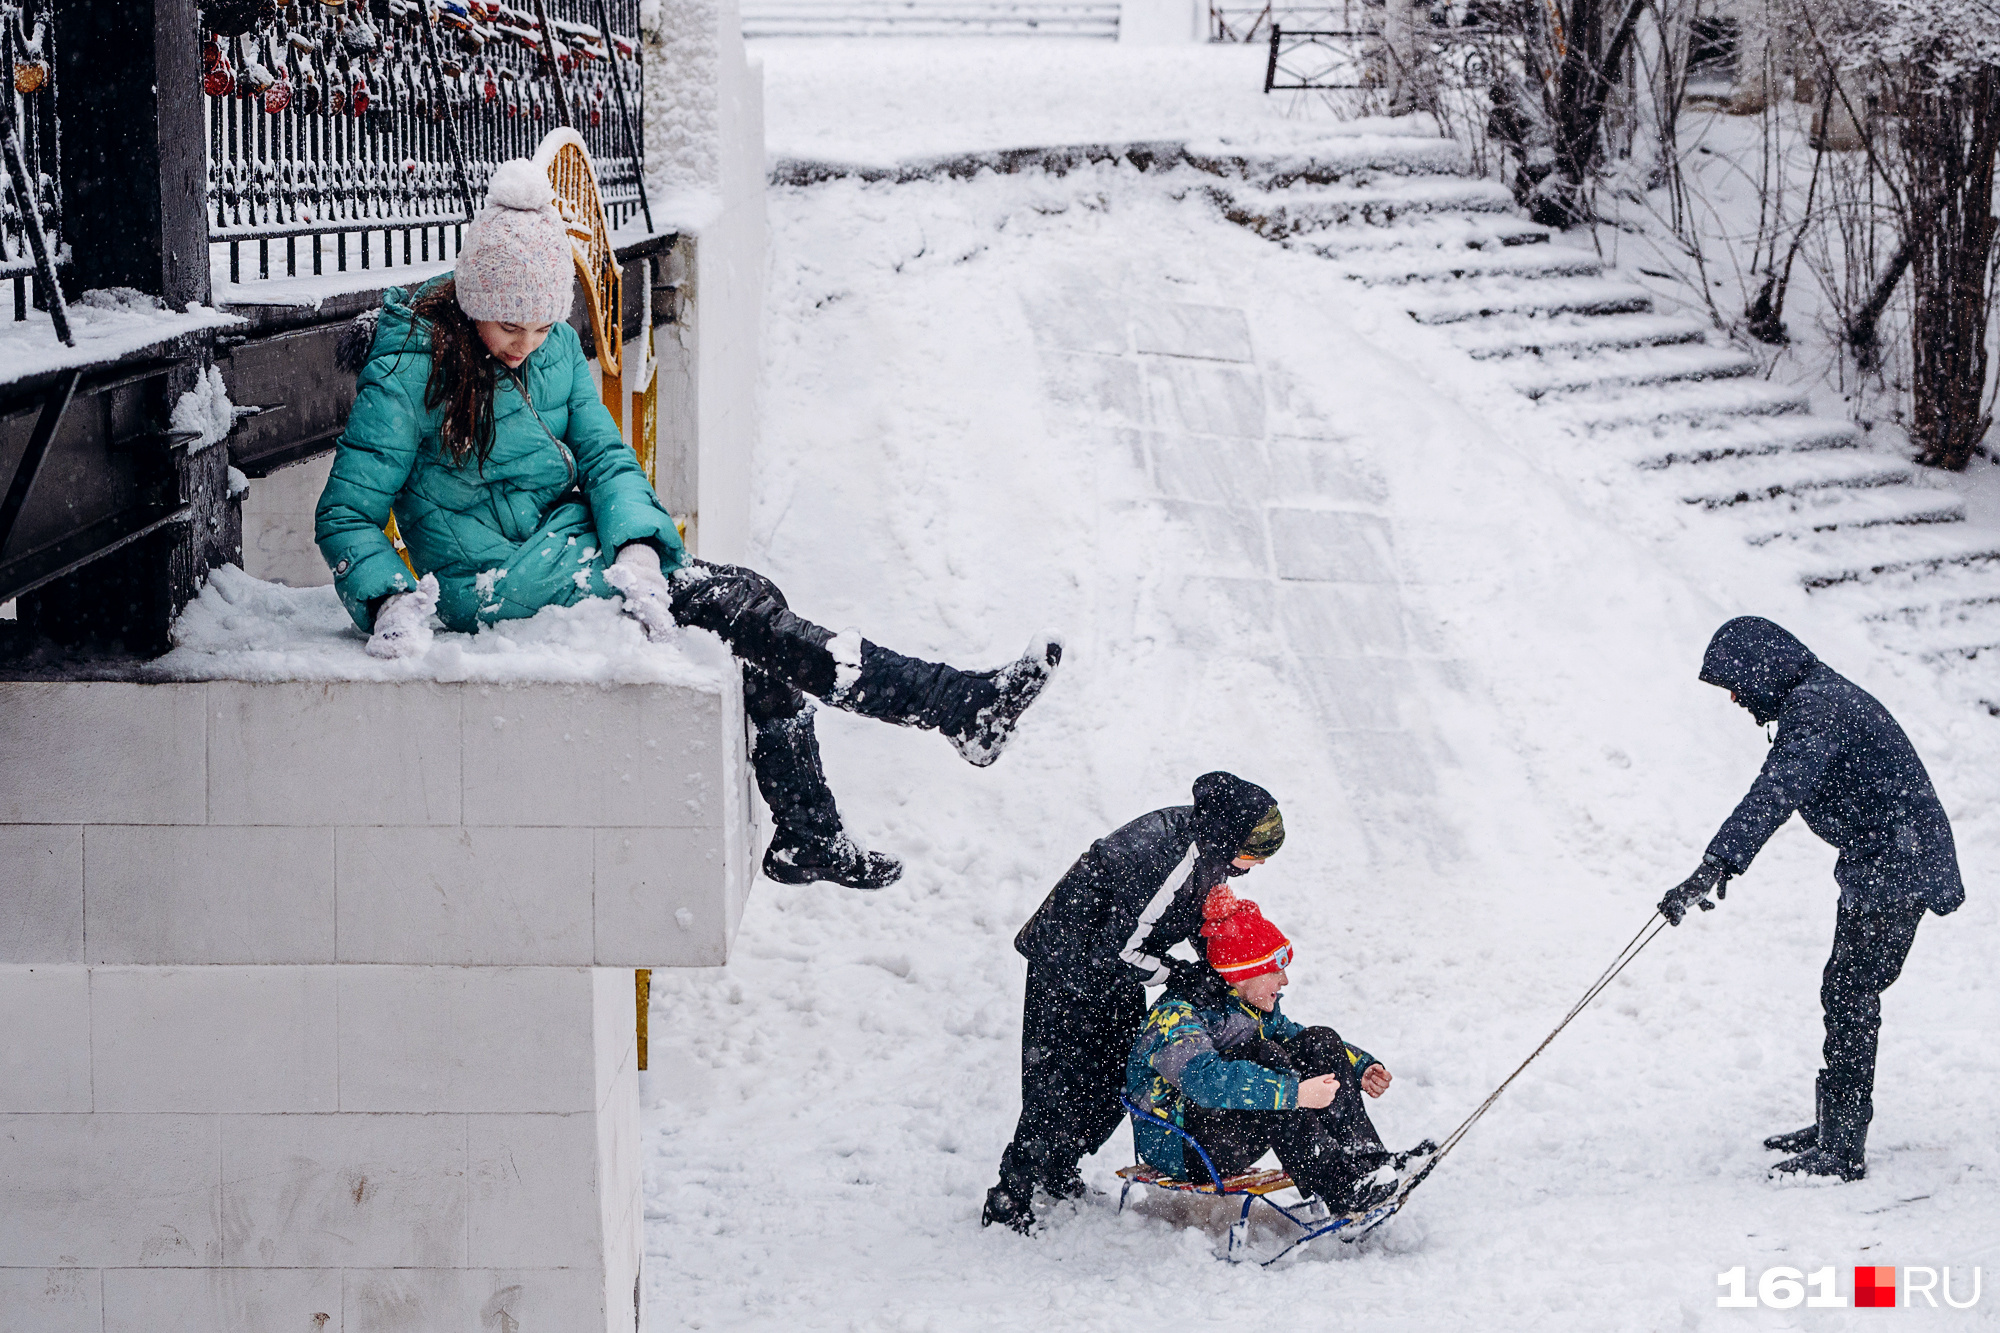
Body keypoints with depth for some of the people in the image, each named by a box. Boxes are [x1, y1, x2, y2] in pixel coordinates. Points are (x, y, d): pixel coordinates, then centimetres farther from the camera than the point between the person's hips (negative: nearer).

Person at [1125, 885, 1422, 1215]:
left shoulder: (1253, 1006, 6)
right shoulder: (1175, 1016, -22)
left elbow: (1290, 1034, 20)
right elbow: (1207, 1080, -39)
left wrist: (1361, 1068, 2)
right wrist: (1296, 1093, -42)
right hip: (1178, 1149, -9)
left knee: (1319, 1043, -6)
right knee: (1264, 1057, -31)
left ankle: (1368, 1161, -18)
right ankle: (1345, 1191, -35)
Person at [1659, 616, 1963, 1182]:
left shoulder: (1818, 709, -22)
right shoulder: (1813, 695, 12)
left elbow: (1776, 794, -36)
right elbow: (1776, 790, 28)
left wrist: (1715, 866, -43)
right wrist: (1723, 860, 36)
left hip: (1893, 869, -11)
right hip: (1873, 864, 11)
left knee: (1850, 998, -9)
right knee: (1843, 990, 17)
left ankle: (1841, 1153, -8)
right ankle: (1835, 1128, 27)